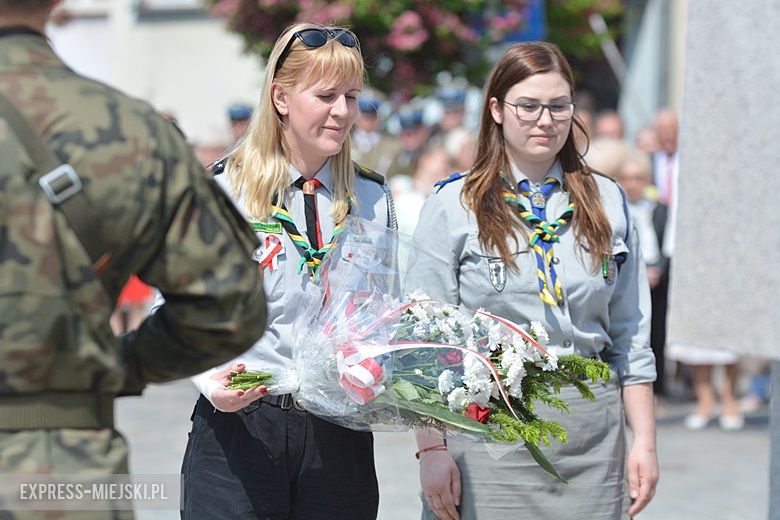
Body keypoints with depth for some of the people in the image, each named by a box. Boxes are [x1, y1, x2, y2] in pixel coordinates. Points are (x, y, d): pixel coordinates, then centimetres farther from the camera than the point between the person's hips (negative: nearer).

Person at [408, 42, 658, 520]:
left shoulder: (606, 202, 9)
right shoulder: (452, 206, 0)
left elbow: (630, 334, 11)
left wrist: (645, 441, 5)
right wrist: (431, 448, -9)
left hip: (590, 436, 3)